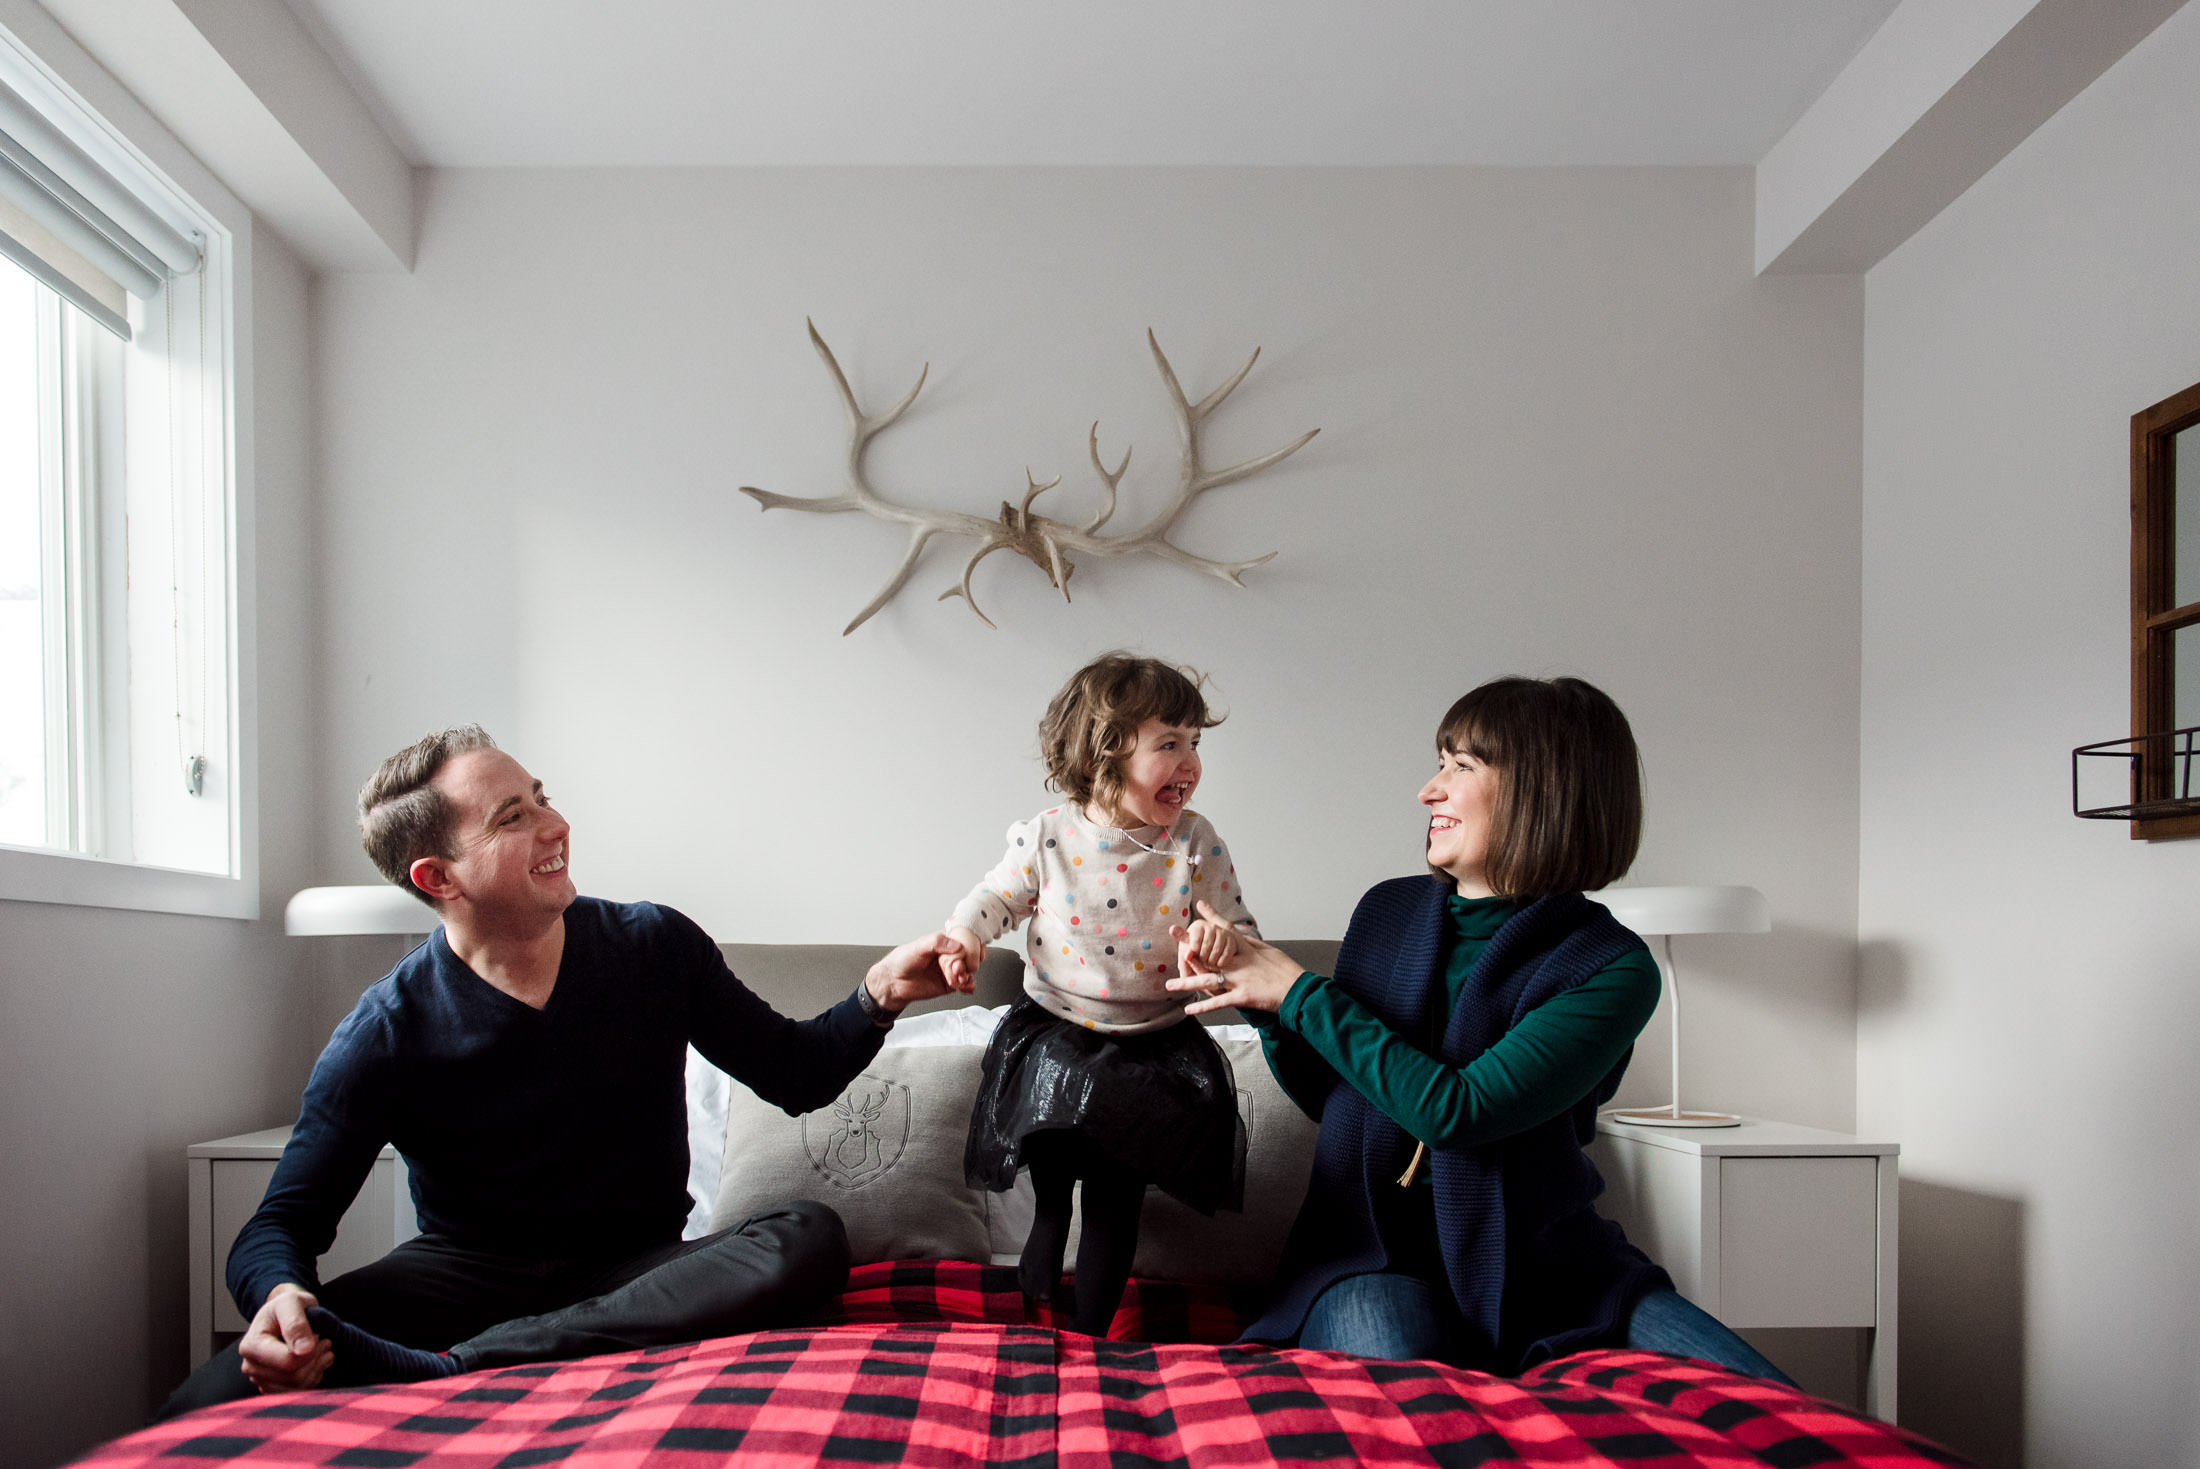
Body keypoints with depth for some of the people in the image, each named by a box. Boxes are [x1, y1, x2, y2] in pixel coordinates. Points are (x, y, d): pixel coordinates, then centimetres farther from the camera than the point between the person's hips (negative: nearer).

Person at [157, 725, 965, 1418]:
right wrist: (278, 1291, -30)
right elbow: (283, 1221, -5)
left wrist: (878, 996, -15)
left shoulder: (656, 948, -2)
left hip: (633, 1272, 2)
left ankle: (451, 1367, -35)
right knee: (206, 1407, -26)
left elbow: (794, 1070, 6)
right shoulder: (386, 1033, -7)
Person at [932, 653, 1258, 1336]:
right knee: (1053, 1179, 12)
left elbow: (1240, 926, -7)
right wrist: (964, 935, -14)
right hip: (1055, 1036, -1)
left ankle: (1091, 1330, 29)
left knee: (1116, 1201, 10)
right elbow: (999, 896, 5)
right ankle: (1046, 1234, 46)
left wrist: (1222, 936, -30)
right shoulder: (1049, 833, -10)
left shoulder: (1194, 840, -10)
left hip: (1151, 1048, 1)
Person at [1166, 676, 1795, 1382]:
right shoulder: (1388, 910, 3)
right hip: (1374, 1255, 2)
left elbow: (1454, 1110, -22)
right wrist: (1262, 1006, -7)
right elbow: (1329, 1098, 12)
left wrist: (1298, 993, -17)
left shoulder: (1611, 968, -11)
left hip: (1538, 1263, -1)